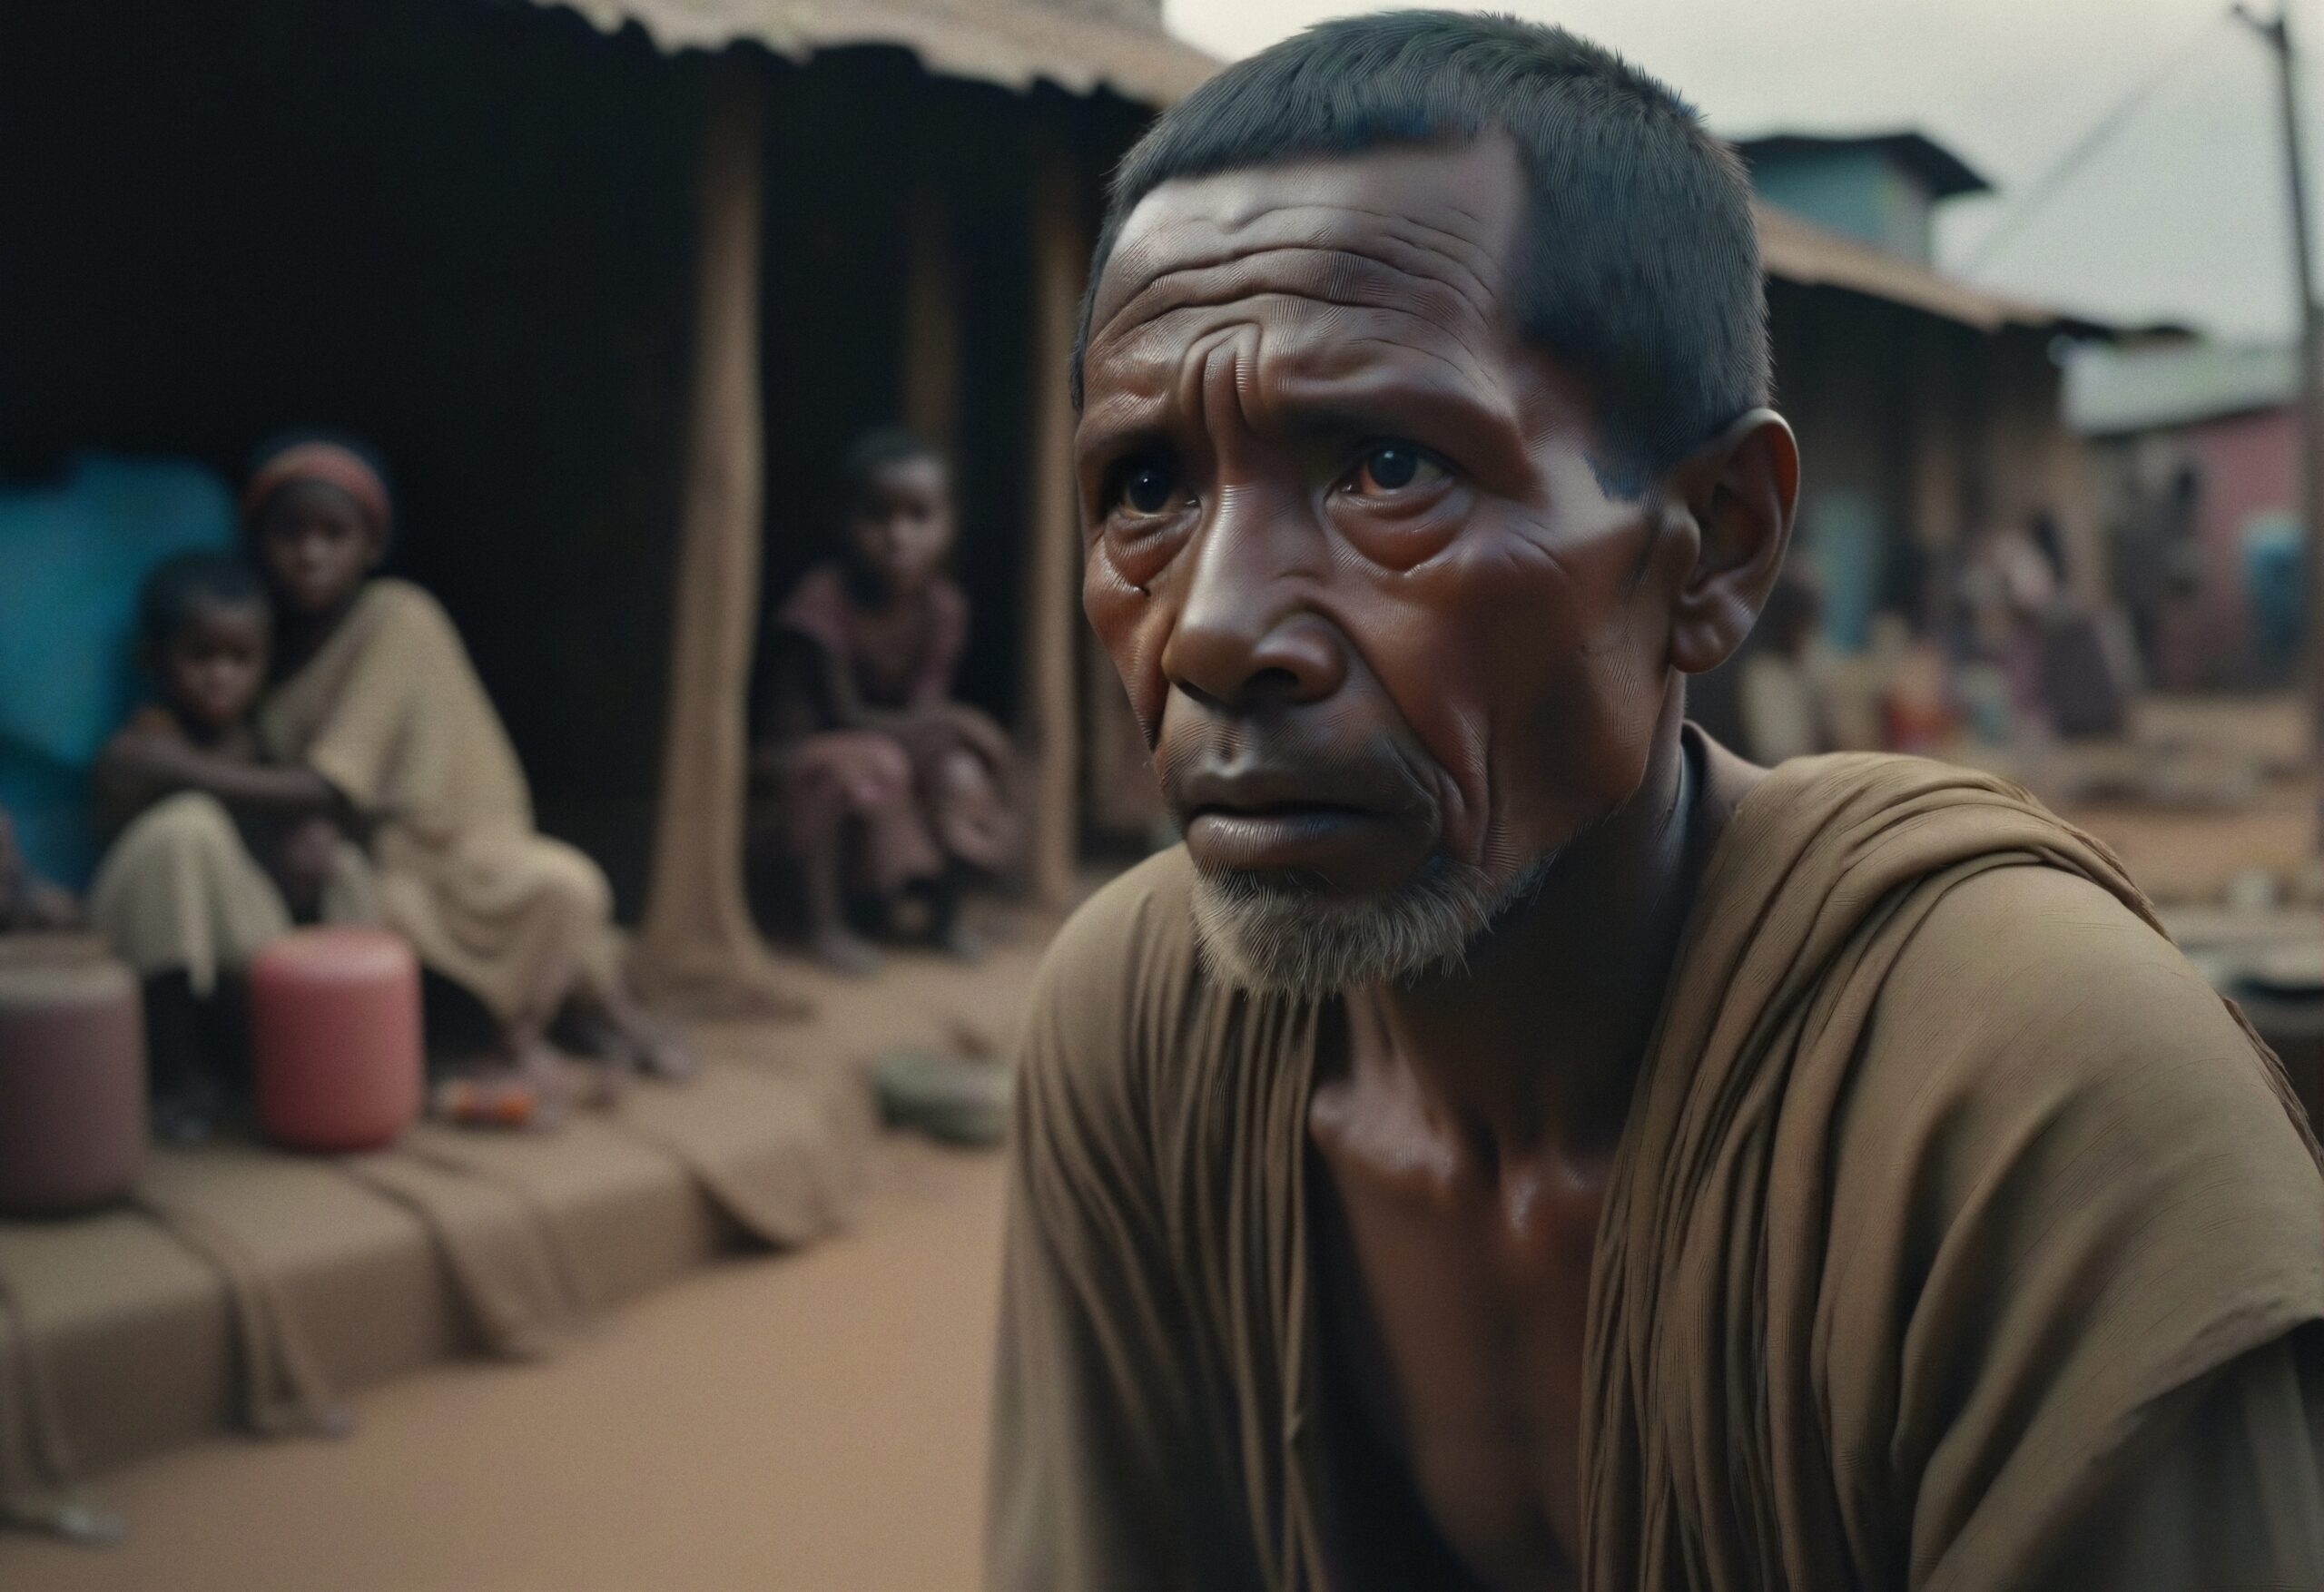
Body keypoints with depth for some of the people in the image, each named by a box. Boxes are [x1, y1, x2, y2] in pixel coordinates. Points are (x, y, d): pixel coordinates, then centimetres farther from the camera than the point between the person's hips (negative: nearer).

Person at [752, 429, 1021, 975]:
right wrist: (940, 722, -21)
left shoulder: (943, 608, -7)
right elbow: (844, 716, -22)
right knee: (864, 768, -36)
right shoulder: (823, 602, -25)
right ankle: (826, 921, -19)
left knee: (963, 776, -21)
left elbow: (925, 710, -8)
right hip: (801, 765, -6)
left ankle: (945, 906, 7)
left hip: (893, 745, 6)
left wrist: (936, 730, -31)